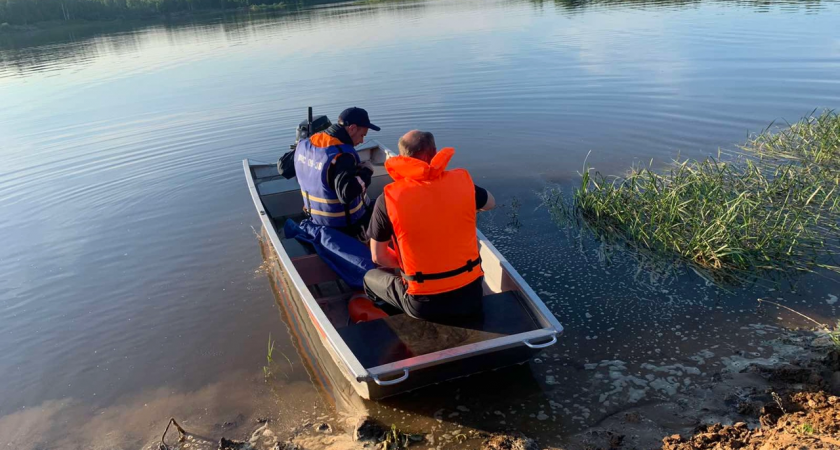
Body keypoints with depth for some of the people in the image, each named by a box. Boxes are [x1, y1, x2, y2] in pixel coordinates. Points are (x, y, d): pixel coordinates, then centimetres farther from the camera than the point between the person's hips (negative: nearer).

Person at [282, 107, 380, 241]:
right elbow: (347, 194, -39)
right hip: (347, 226, -8)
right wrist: (366, 172, -24)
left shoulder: (305, 144, -4)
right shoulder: (341, 155, -29)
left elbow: (284, 169, 11)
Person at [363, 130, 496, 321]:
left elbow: (378, 257, -2)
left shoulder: (389, 198, -12)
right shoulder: (462, 180, -6)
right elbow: (490, 203, 16)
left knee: (371, 277, 25)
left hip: (423, 304, -2)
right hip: (471, 294, 2)